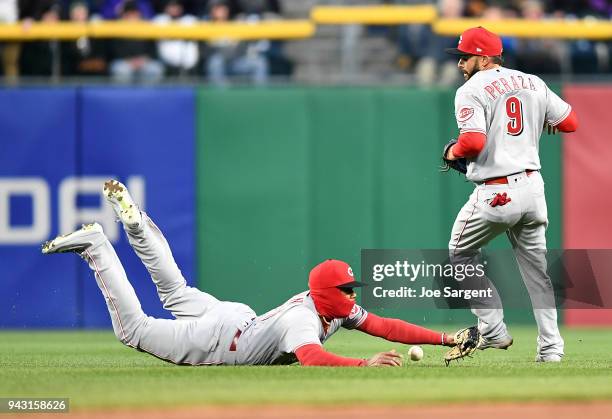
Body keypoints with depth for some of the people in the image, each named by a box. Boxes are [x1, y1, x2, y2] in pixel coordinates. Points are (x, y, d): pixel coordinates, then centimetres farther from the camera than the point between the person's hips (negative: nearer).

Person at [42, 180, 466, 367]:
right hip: (213, 342, -8)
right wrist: (364, 364, -63)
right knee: (133, 327, 3)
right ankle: (96, 246, 6)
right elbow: (310, 357, -54)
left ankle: (135, 221, 30)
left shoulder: (339, 308, -9)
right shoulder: (304, 321, -35)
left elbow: (382, 325, -8)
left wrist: (442, 338, -16)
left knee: (176, 293, 31)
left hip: (236, 318, 8)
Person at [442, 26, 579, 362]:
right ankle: (550, 348, 10)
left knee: (460, 252, 16)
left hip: (495, 193, -6)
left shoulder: (471, 91, -8)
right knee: (535, 268, 15)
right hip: (533, 187, 6)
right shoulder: (533, 83, 10)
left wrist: (453, 152, -1)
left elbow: (474, 141, -22)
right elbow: (569, 122, 12)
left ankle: (493, 331, 9)